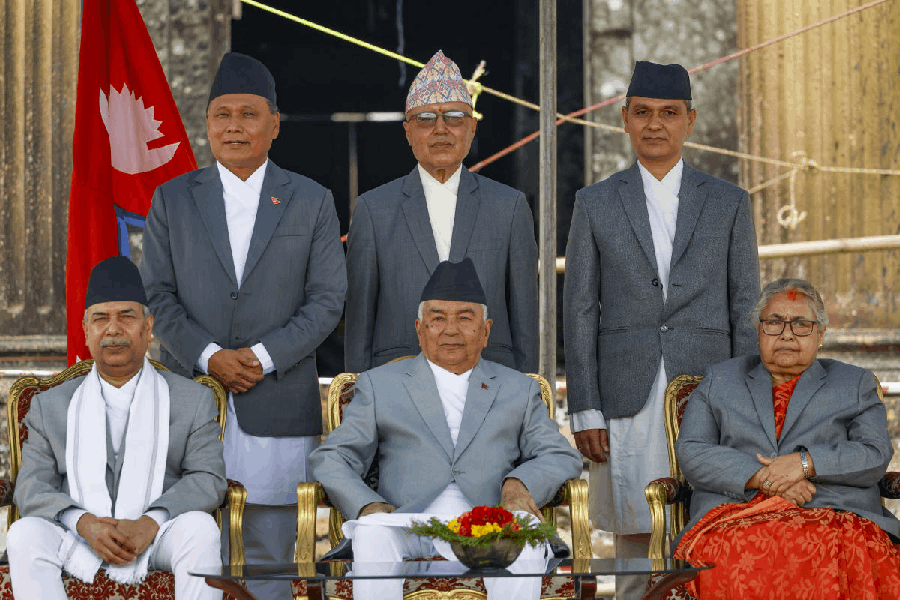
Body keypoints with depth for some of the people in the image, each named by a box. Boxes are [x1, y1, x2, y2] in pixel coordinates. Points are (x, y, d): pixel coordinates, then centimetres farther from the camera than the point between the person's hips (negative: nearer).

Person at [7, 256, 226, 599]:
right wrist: (85, 524, -16)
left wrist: (148, 525, -18)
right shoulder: (51, 406, 16)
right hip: (78, 541, 1)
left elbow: (208, 479, 1)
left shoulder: (193, 400, 12)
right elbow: (31, 488, 6)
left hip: (157, 536, -1)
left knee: (199, 528, -32)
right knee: (24, 535, -29)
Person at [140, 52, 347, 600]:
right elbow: (157, 294, 4)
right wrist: (208, 356, -11)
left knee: (271, 551, 2)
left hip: (279, 405, -1)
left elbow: (328, 299, 2)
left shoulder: (312, 202, 7)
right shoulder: (173, 200, 10)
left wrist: (264, 356, -11)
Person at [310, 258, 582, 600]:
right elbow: (331, 459, 13)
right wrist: (367, 505, -9)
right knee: (372, 531, -35)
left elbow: (562, 457, 17)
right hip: (407, 524, 0)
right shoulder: (380, 385, 21)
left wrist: (520, 483, -6)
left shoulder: (518, 390, 24)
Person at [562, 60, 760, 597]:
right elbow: (579, 312, 6)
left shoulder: (729, 204, 9)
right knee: (634, 546, 1)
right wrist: (585, 412, -1)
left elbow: (745, 309, 7)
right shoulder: (595, 205, 8)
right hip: (628, 406, 0)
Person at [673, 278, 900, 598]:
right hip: (737, 518, 0)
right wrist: (760, 477, -7)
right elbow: (690, 453, 9)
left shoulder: (854, 383, 23)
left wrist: (806, 463, -9)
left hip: (833, 518, 0)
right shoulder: (719, 380, 23)